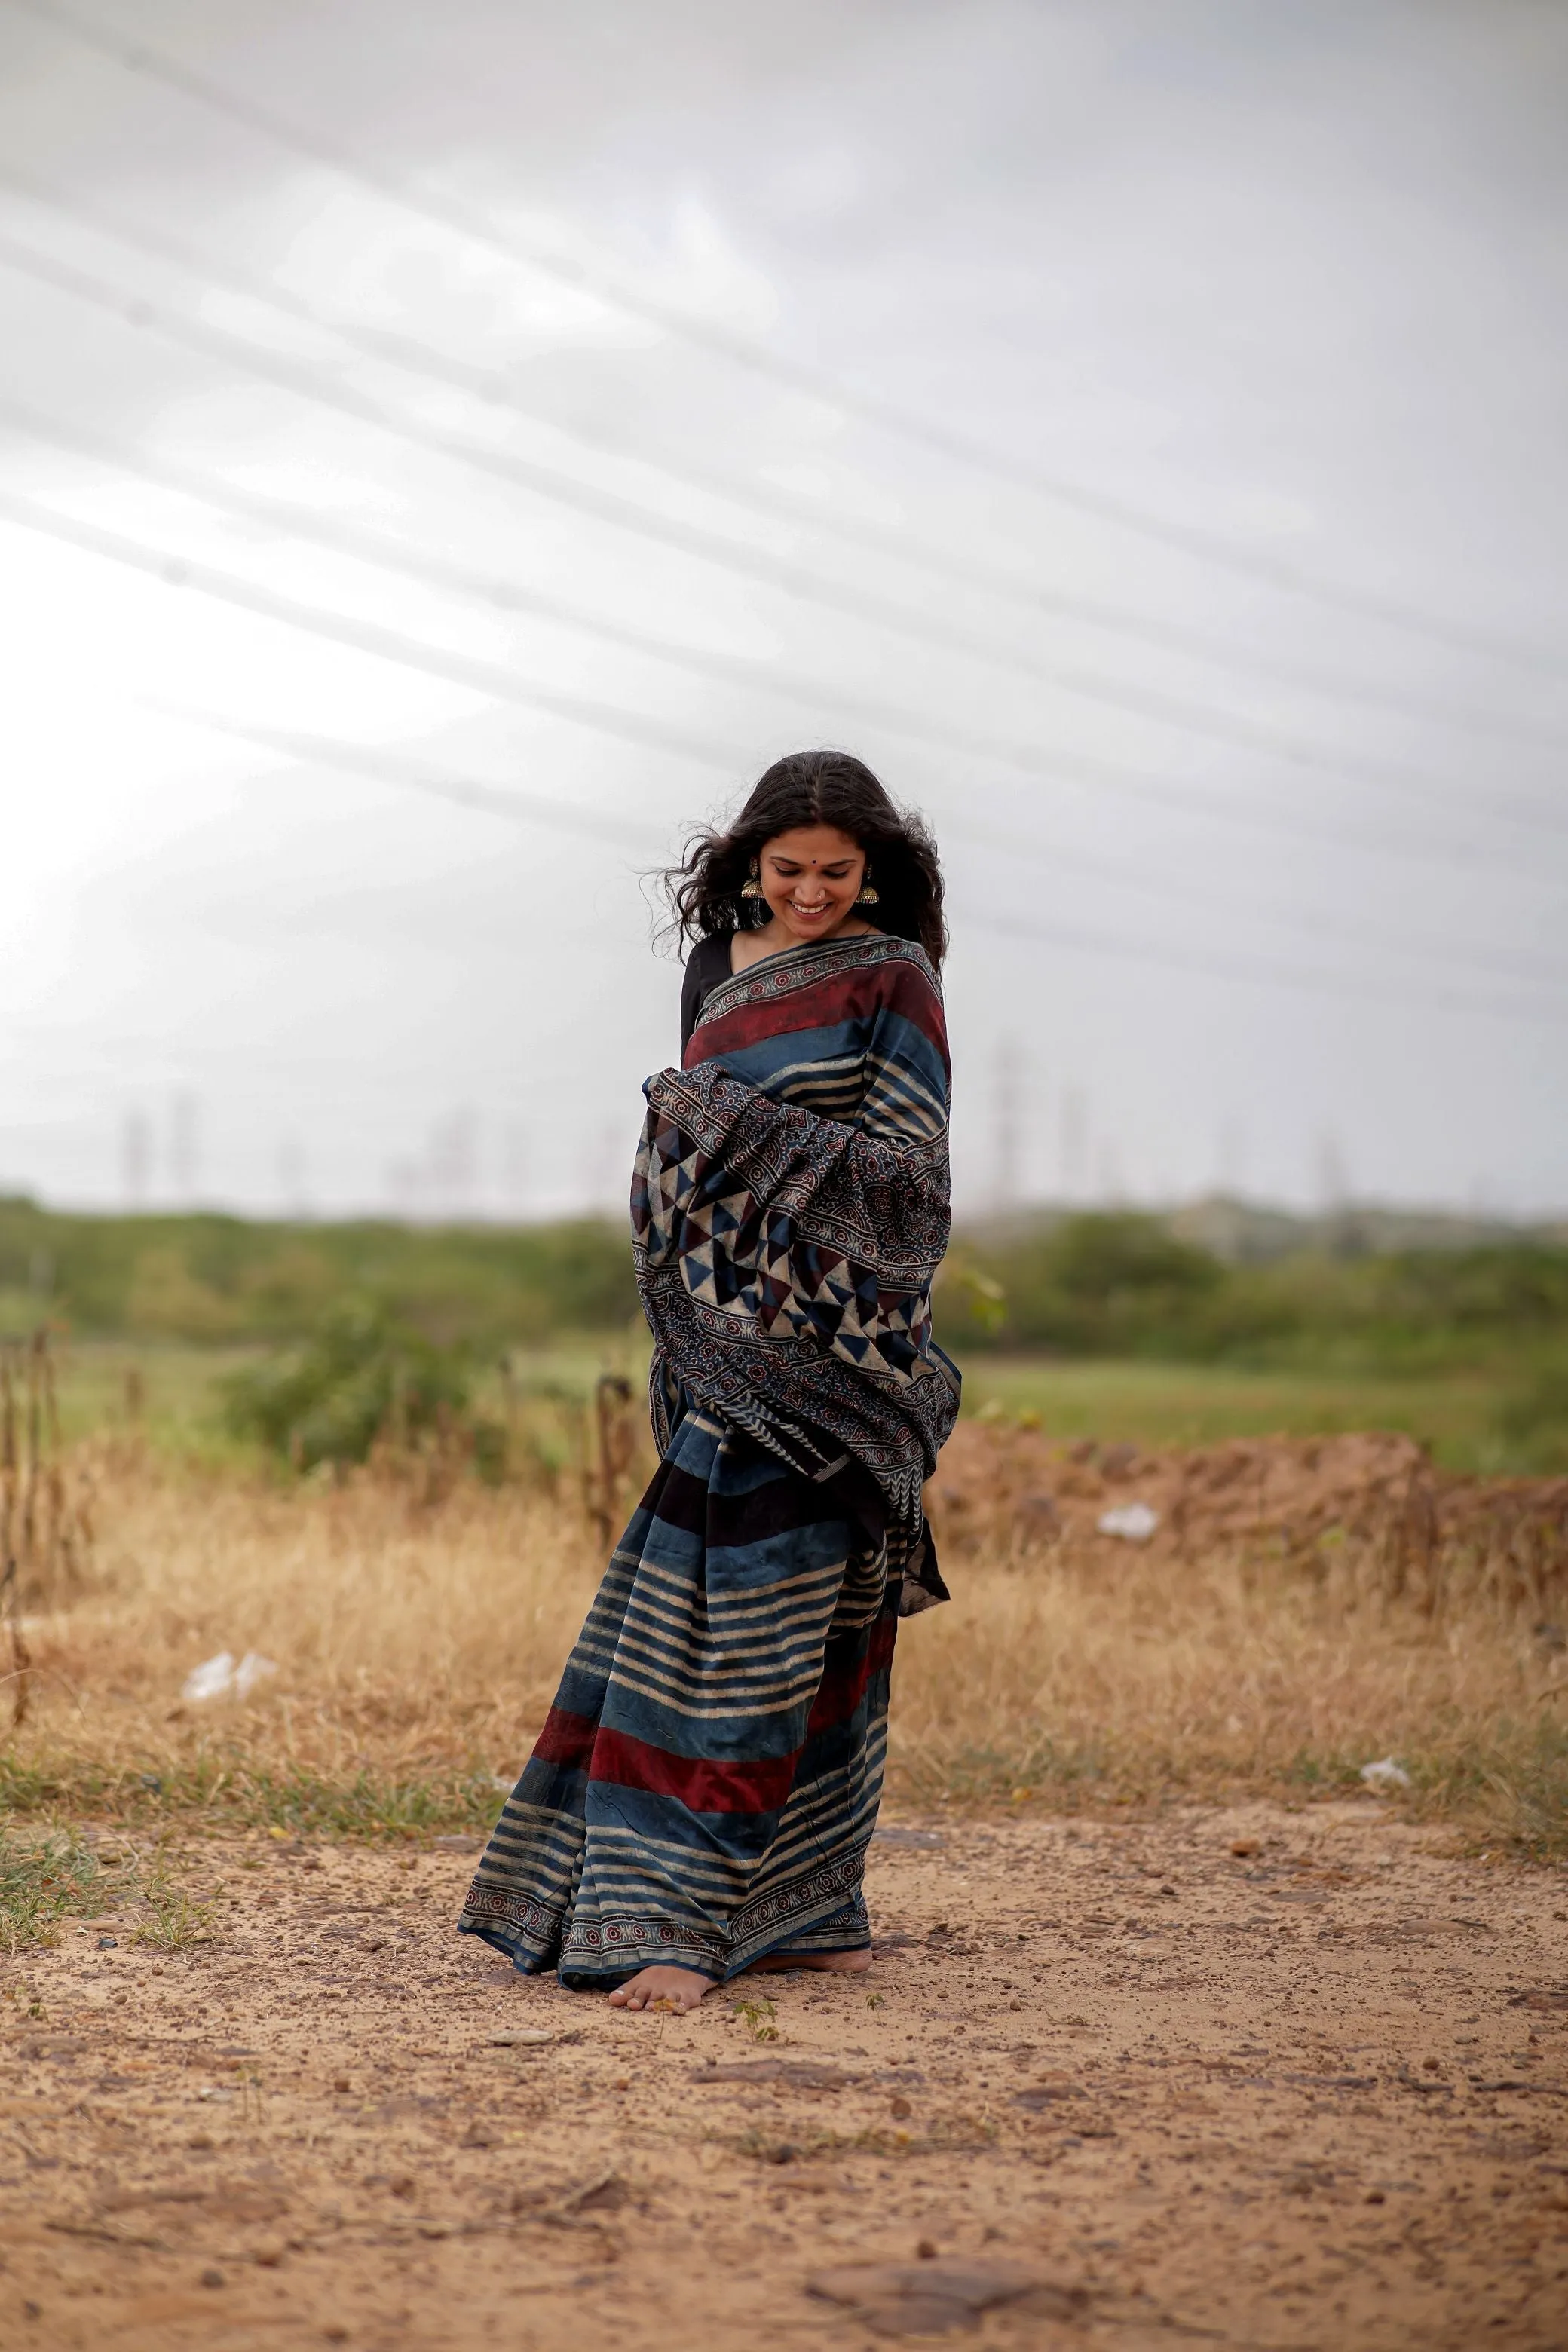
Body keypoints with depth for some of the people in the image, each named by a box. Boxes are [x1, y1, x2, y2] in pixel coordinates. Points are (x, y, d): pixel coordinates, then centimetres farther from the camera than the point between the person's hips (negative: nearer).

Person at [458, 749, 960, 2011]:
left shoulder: (895, 980, -5)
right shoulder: (720, 966, 13)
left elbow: (907, 1173, -11)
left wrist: (732, 1123, -16)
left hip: (828, 1341, -5)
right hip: (730, 1330, 6)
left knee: (756, 1617, -8)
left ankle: (685, 1918, -7)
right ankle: (804, 1914, 14)